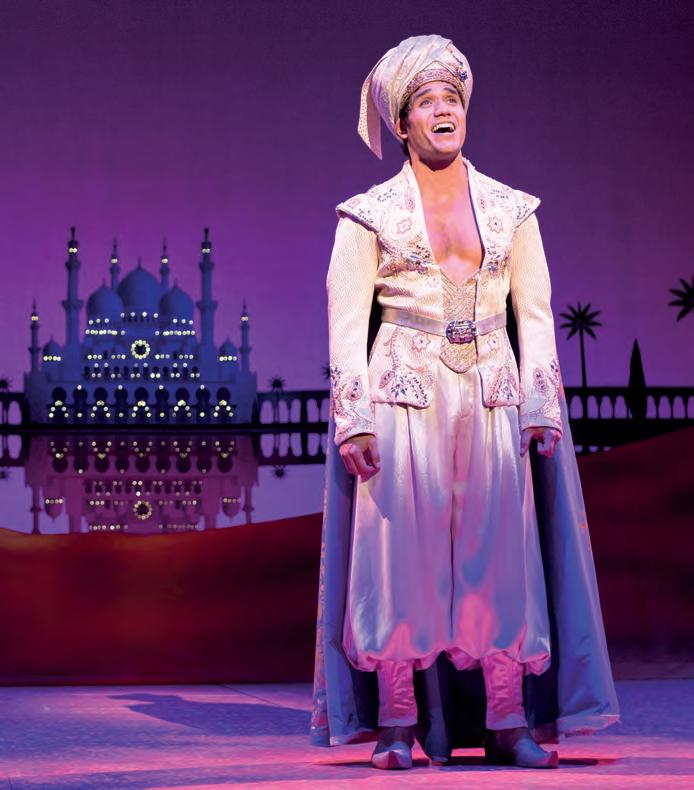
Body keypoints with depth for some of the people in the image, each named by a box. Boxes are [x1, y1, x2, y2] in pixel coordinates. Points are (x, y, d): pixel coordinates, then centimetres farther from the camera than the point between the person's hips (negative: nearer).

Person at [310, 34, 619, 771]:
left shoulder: (512, 210, 11)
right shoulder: (369, 215, 3)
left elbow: (535, 314, 8)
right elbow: (346, 322, -1)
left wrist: (541, 407, -1)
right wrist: (354, 420, -10)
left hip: (491, 401, 2)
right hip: (403, 403, -2)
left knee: (500, 554, -1)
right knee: (401, 552, -4)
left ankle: (508, 723, 3)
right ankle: (399, 725, 1)